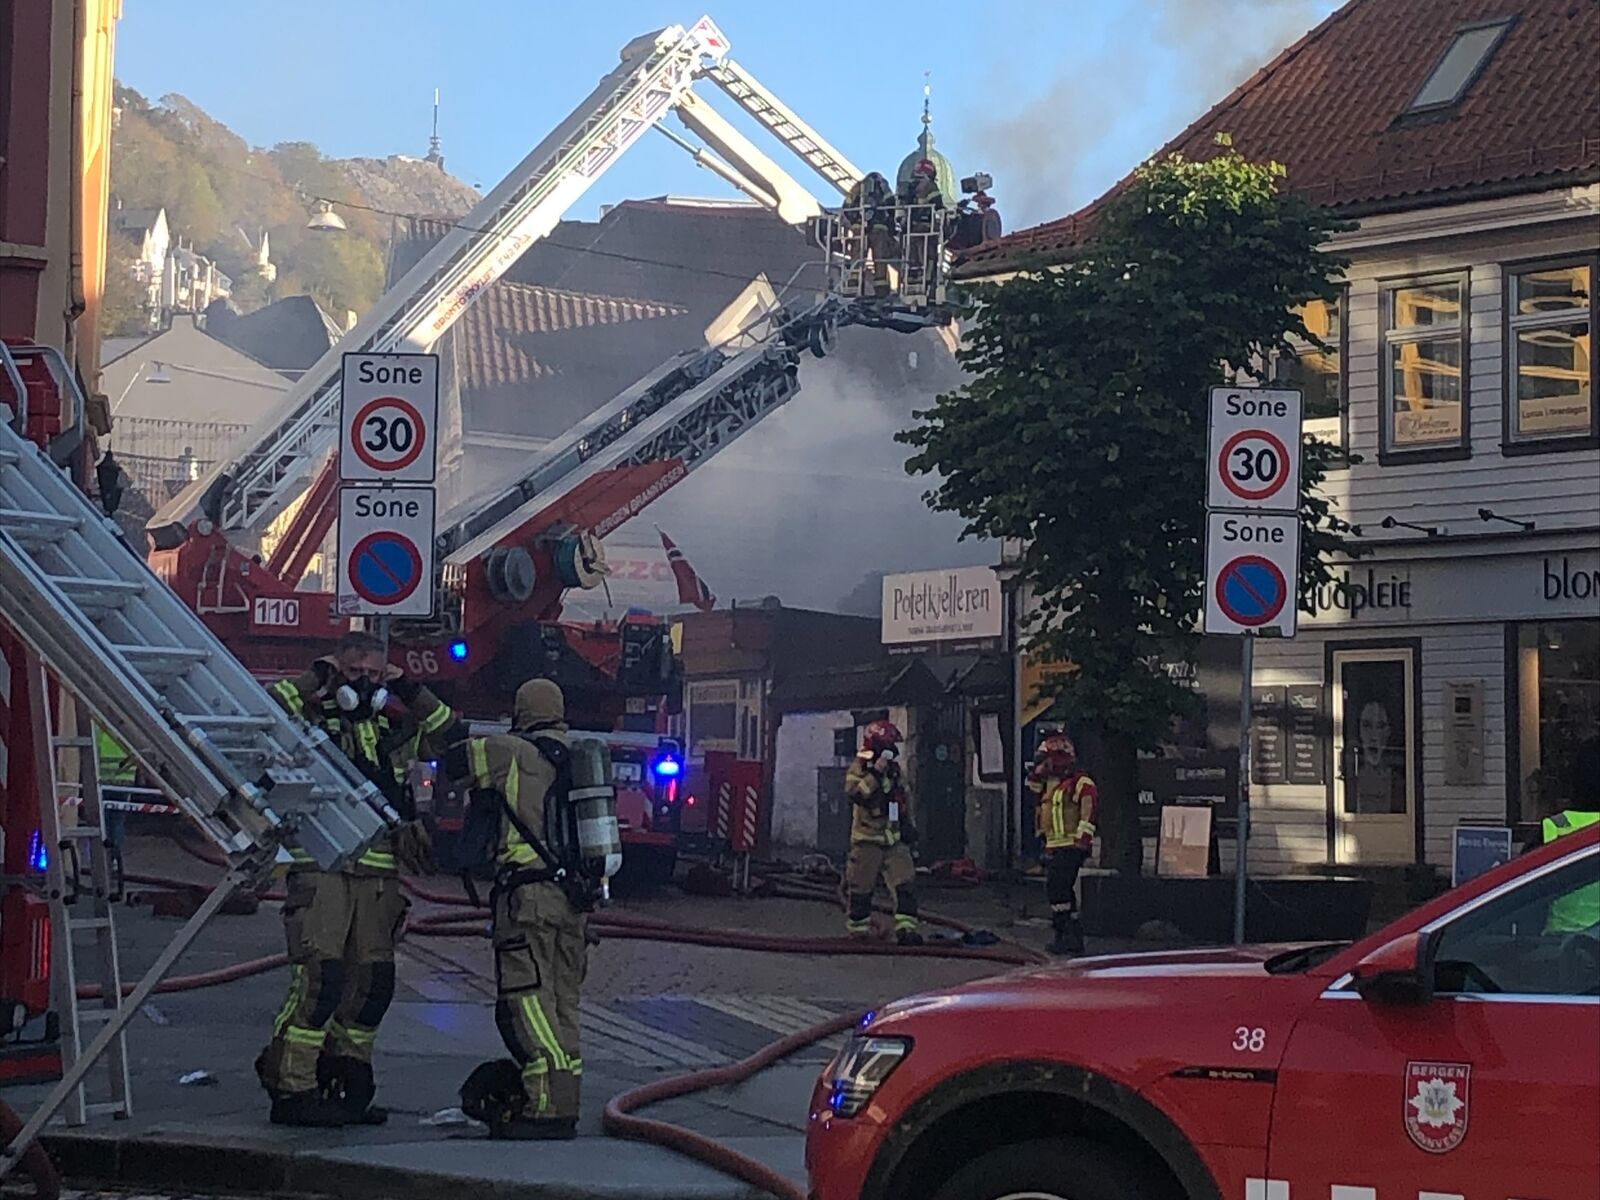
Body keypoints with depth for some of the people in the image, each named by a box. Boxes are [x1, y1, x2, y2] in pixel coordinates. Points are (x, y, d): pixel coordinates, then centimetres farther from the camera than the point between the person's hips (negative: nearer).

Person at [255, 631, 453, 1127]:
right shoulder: (311, 717, 2)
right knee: (319, 978, -14)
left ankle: (345, 1084, 19)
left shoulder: (393, 725, 17)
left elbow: (451, 733, 19)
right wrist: (314, 678, -8)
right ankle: (290, 1089, -10)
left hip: (379, 875, 6)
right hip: (320, 867, -6)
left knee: (372, 983, 8)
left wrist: (408, 688, 9)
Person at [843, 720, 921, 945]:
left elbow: (904, 799, 24)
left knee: (903, 883, -8)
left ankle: (907, 928, -11)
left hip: (894, 838, 5)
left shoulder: (894, 769, 13)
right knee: (861, 887, 1)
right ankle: (858, 928, 15)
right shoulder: (858, 769, -7)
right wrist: (875, 773, -27)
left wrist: (907, 825, 18)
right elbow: (853, 794, -25)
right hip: (867, 838, -5)